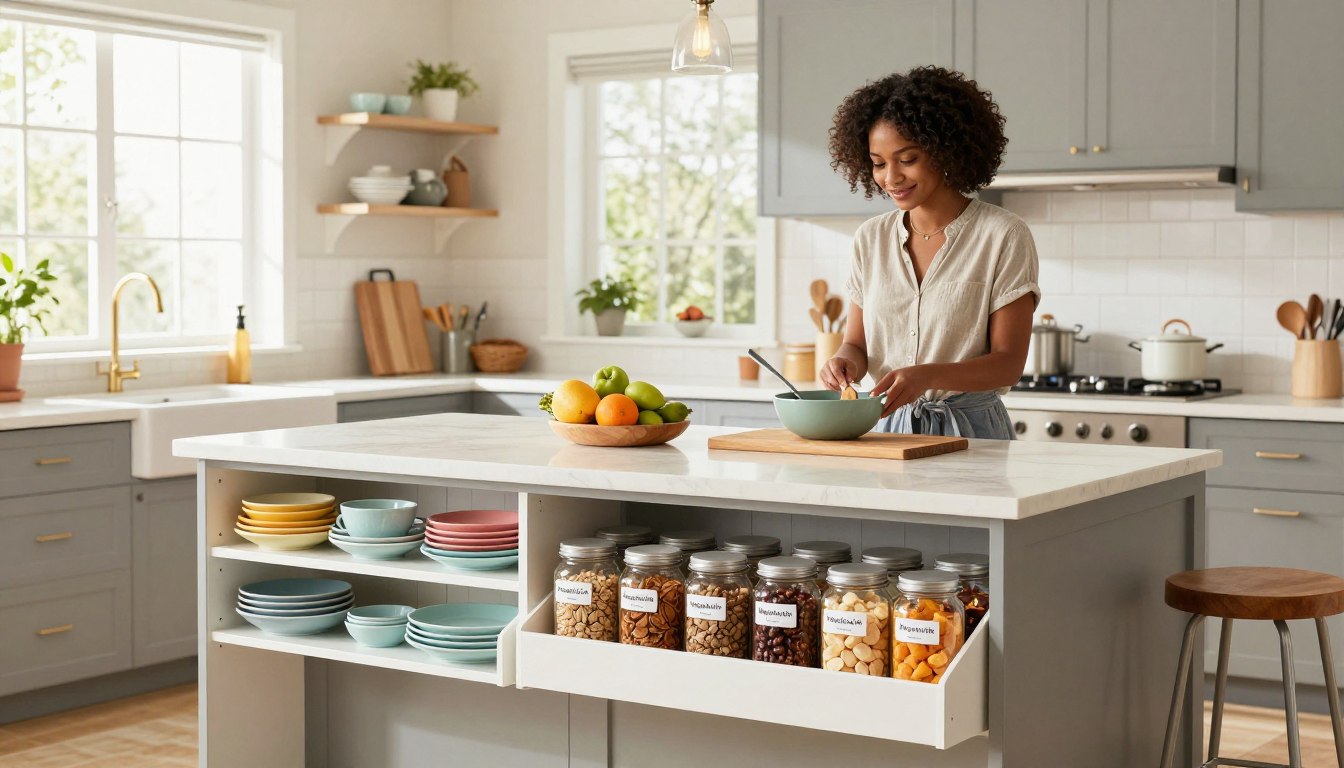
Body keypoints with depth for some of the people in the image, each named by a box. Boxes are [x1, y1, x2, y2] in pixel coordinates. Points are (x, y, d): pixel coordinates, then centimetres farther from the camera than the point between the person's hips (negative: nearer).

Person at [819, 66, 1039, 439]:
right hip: (889, 425, 6)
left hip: (970, 429, -6)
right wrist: (847, 361, -9)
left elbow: (1008, 363, -6)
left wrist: (927, 376, -22)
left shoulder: (1003, 236, -3)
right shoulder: (871, 238, 12)